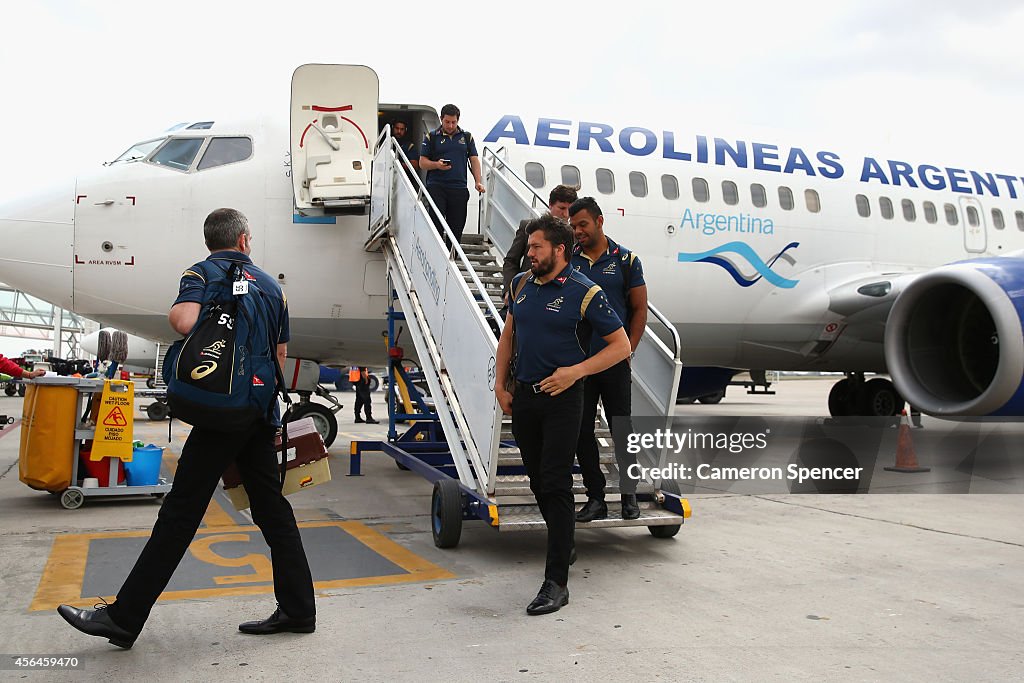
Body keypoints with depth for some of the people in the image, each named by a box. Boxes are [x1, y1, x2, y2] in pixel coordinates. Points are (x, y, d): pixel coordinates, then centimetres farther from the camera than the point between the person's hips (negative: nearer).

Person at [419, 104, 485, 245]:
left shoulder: (467, 137, 15)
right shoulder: (431, 137, 9)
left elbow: (474, 160, 11)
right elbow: (422, 163, 6)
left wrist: (478, 182, -3)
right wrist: (437, 165, -14)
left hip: (459, 187, 2)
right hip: (436, 187, -2)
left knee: (457, 226, 2)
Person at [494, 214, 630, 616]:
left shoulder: (584, 293, -10)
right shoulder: (521, 284, 8)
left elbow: (621, 346, -7)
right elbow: (508, 336, 19)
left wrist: (576, 371, -17)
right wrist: (500, 385, 12)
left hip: (562, 399, -6)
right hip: (523, 397, 6)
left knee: (556, 486, -8)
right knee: (538, 482, 15)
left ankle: (556, 583, -4)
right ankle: (564, 546, 37)